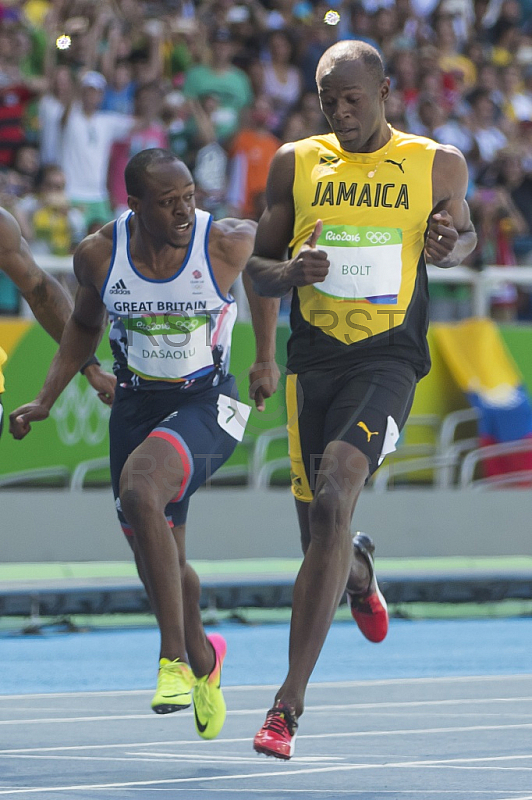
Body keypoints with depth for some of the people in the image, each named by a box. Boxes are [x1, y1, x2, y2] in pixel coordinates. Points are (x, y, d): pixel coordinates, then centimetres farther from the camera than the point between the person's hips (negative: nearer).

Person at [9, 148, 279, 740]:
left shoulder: (227, 244, -17)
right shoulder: (98, 255, -9)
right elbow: (84, 323, 13)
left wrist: (266, 352, 14)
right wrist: (46, 399, 7)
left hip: (205, 404, -4)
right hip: (136, 404, 4)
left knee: (139, 487, -33)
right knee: (159, 563, 10)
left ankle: (173, 659, -27)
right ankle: (203, 657, 43)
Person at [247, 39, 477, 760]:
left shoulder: (438, 165, 3)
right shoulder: (296, 163, 7)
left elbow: (463, 231, 23)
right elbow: (258, 266, 12)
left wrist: (451, 243, -2)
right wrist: (292, 271, -11)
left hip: (388, 356, -3)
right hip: (313, 357, 3)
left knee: (334, 494, -25)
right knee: (320, 535, 7)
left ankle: (289, 701, -25)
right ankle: (359, 571, 51)